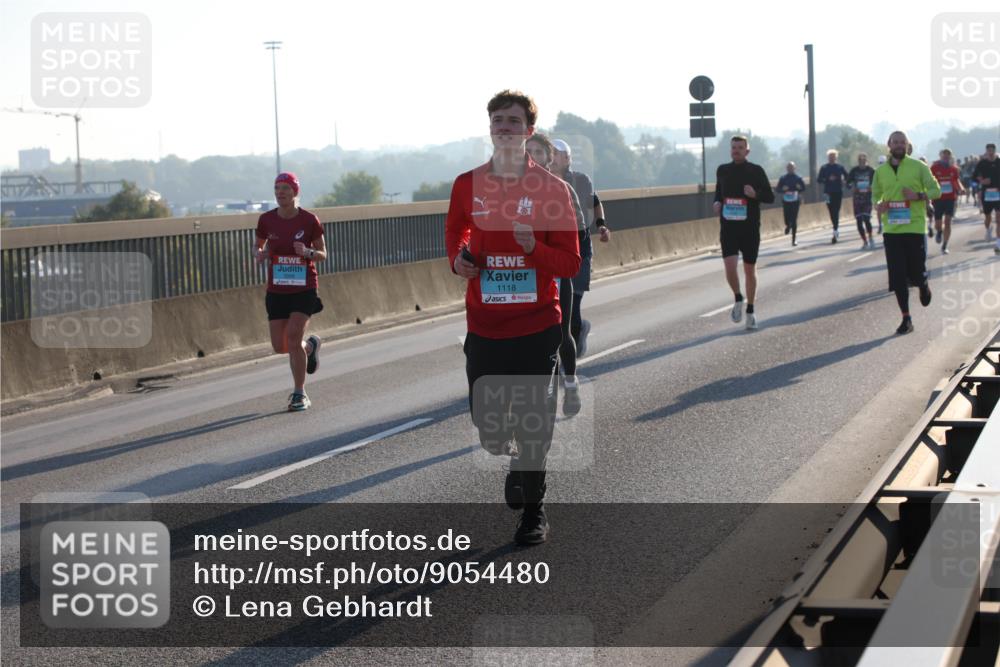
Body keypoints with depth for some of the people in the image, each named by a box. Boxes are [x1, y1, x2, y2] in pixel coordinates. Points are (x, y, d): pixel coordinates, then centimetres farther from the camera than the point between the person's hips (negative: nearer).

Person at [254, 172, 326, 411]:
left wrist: (307, 252, -21)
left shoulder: (309, 220, -7)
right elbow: (258, 246, 14)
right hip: (277, 290, 3)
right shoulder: (266, 220, -1)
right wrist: (259, 254, -10)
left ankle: (299, 394, -4)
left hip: (304, 288, -3)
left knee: (293, 337, -19)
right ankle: (310, 345, 37)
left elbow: (323, 254, 1)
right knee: (280, 346, 1)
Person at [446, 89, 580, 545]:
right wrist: (458, 260, 4)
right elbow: (455, 233, 25)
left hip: (537, 326, -2)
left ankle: (532, 510, 15)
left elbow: (570, 263, -1)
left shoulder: (552, 188, -1)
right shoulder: (467, 185, 5)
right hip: (484, 327, 2)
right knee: (486, 425, 3)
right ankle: (514, 458, 36)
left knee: (534, 424, -2)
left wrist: (534, 249, -19)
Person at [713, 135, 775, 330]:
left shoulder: (756, 171, -2)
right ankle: (738, 299, 12)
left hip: (750, 228, -1)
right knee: (730, 267, -15)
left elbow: (770, 197, 1)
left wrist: (755, 194, -19)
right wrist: (717, 203, 0)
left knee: (750, 269, 6)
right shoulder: (722, 170, 6)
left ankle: (750, 310, 20)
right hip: (728, 227, 1)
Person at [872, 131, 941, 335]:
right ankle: (906, 319, 6)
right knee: (897, 277, -2)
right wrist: (879, 205, -4)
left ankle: (924, 286, 37)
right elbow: (875, 195, 19)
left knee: (917, 273, 0)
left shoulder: (918, 167, 0)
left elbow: (936, 190, 2)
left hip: (915, 228, -2)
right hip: (891, 230, 2)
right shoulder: (881, 171, 9)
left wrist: (919, 196, -17)